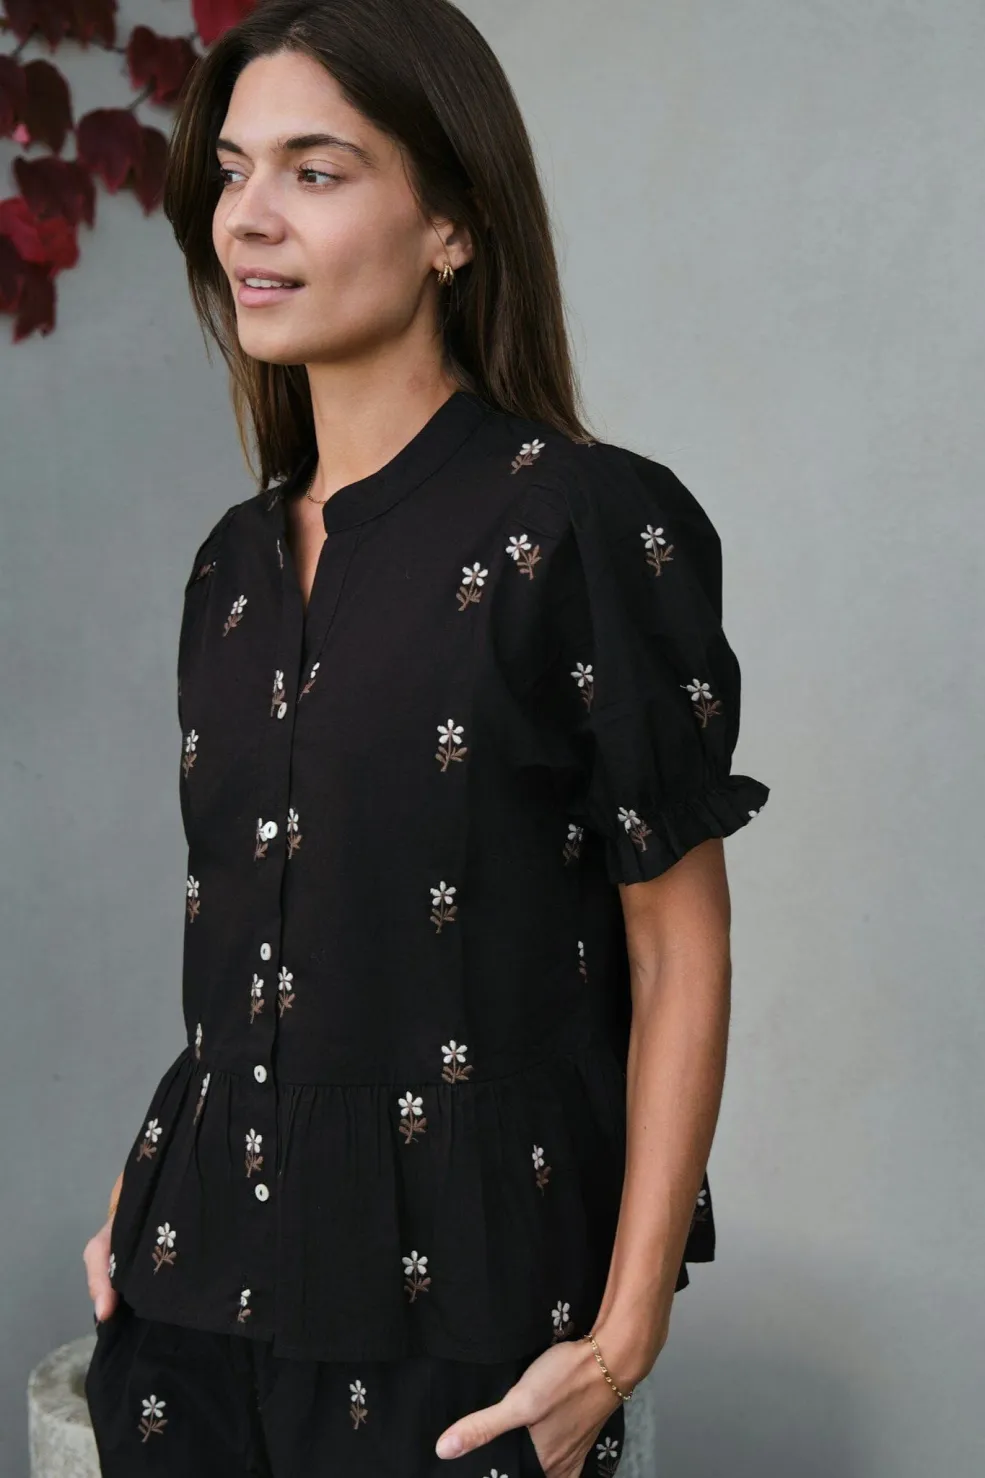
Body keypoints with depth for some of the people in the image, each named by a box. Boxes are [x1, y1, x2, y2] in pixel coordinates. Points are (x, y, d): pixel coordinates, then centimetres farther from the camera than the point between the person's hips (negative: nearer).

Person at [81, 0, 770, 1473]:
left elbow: (681, 956, -11)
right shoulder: (238, 559, 9)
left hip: (454, 1306, -6)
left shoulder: (586, 522, -11)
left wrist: (624, 1338, -14)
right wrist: (145, 1199, 9)